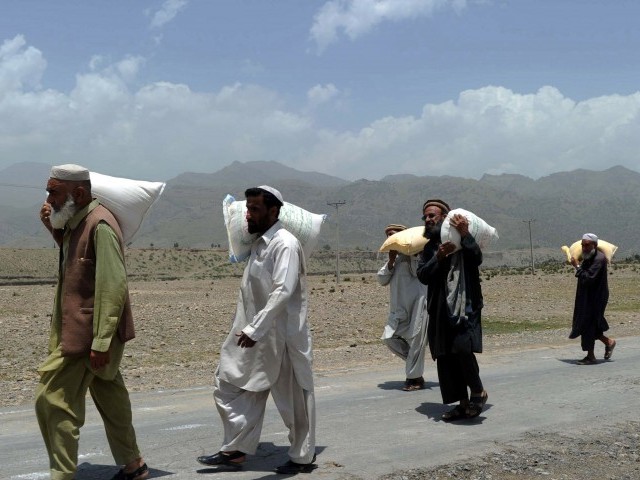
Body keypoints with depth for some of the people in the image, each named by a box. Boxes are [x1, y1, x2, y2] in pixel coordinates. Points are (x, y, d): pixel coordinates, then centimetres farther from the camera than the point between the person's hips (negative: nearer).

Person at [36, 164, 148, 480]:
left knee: (52, 398, -7)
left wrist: (101, 342, -25)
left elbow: (112, 287, -22)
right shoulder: (76, 222, 11)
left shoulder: (100, 225, -18)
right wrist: (53, 229, 6)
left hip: (88, 332, -10)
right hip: (76, 327, 10)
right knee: (109, 399, 17)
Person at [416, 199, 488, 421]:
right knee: (445, 357, 4)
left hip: (464, 305, -6)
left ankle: (478, 392, -1)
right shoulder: (429, 247, 17)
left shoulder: (464, 240, 3)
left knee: (462, 347, -22)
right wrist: (439, 257, -11)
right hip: (440, 309, 6)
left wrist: (465, 236, -24)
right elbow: (422, 275, 3)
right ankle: (463, 403, 14)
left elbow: (477, 258, -15)